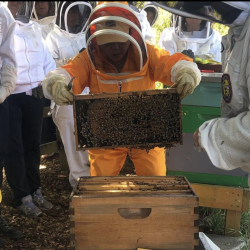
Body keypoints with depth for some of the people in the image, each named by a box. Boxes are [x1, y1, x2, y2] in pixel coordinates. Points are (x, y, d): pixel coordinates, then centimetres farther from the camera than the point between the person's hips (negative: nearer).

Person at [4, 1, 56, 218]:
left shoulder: (33, 28, 15)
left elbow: (47, 59, 15)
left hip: (33, 95, 5)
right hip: (9, 97, -5)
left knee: (33, 145, 13)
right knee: (14, 148, 1)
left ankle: (35, 191, 26)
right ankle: (22, 197, 12)